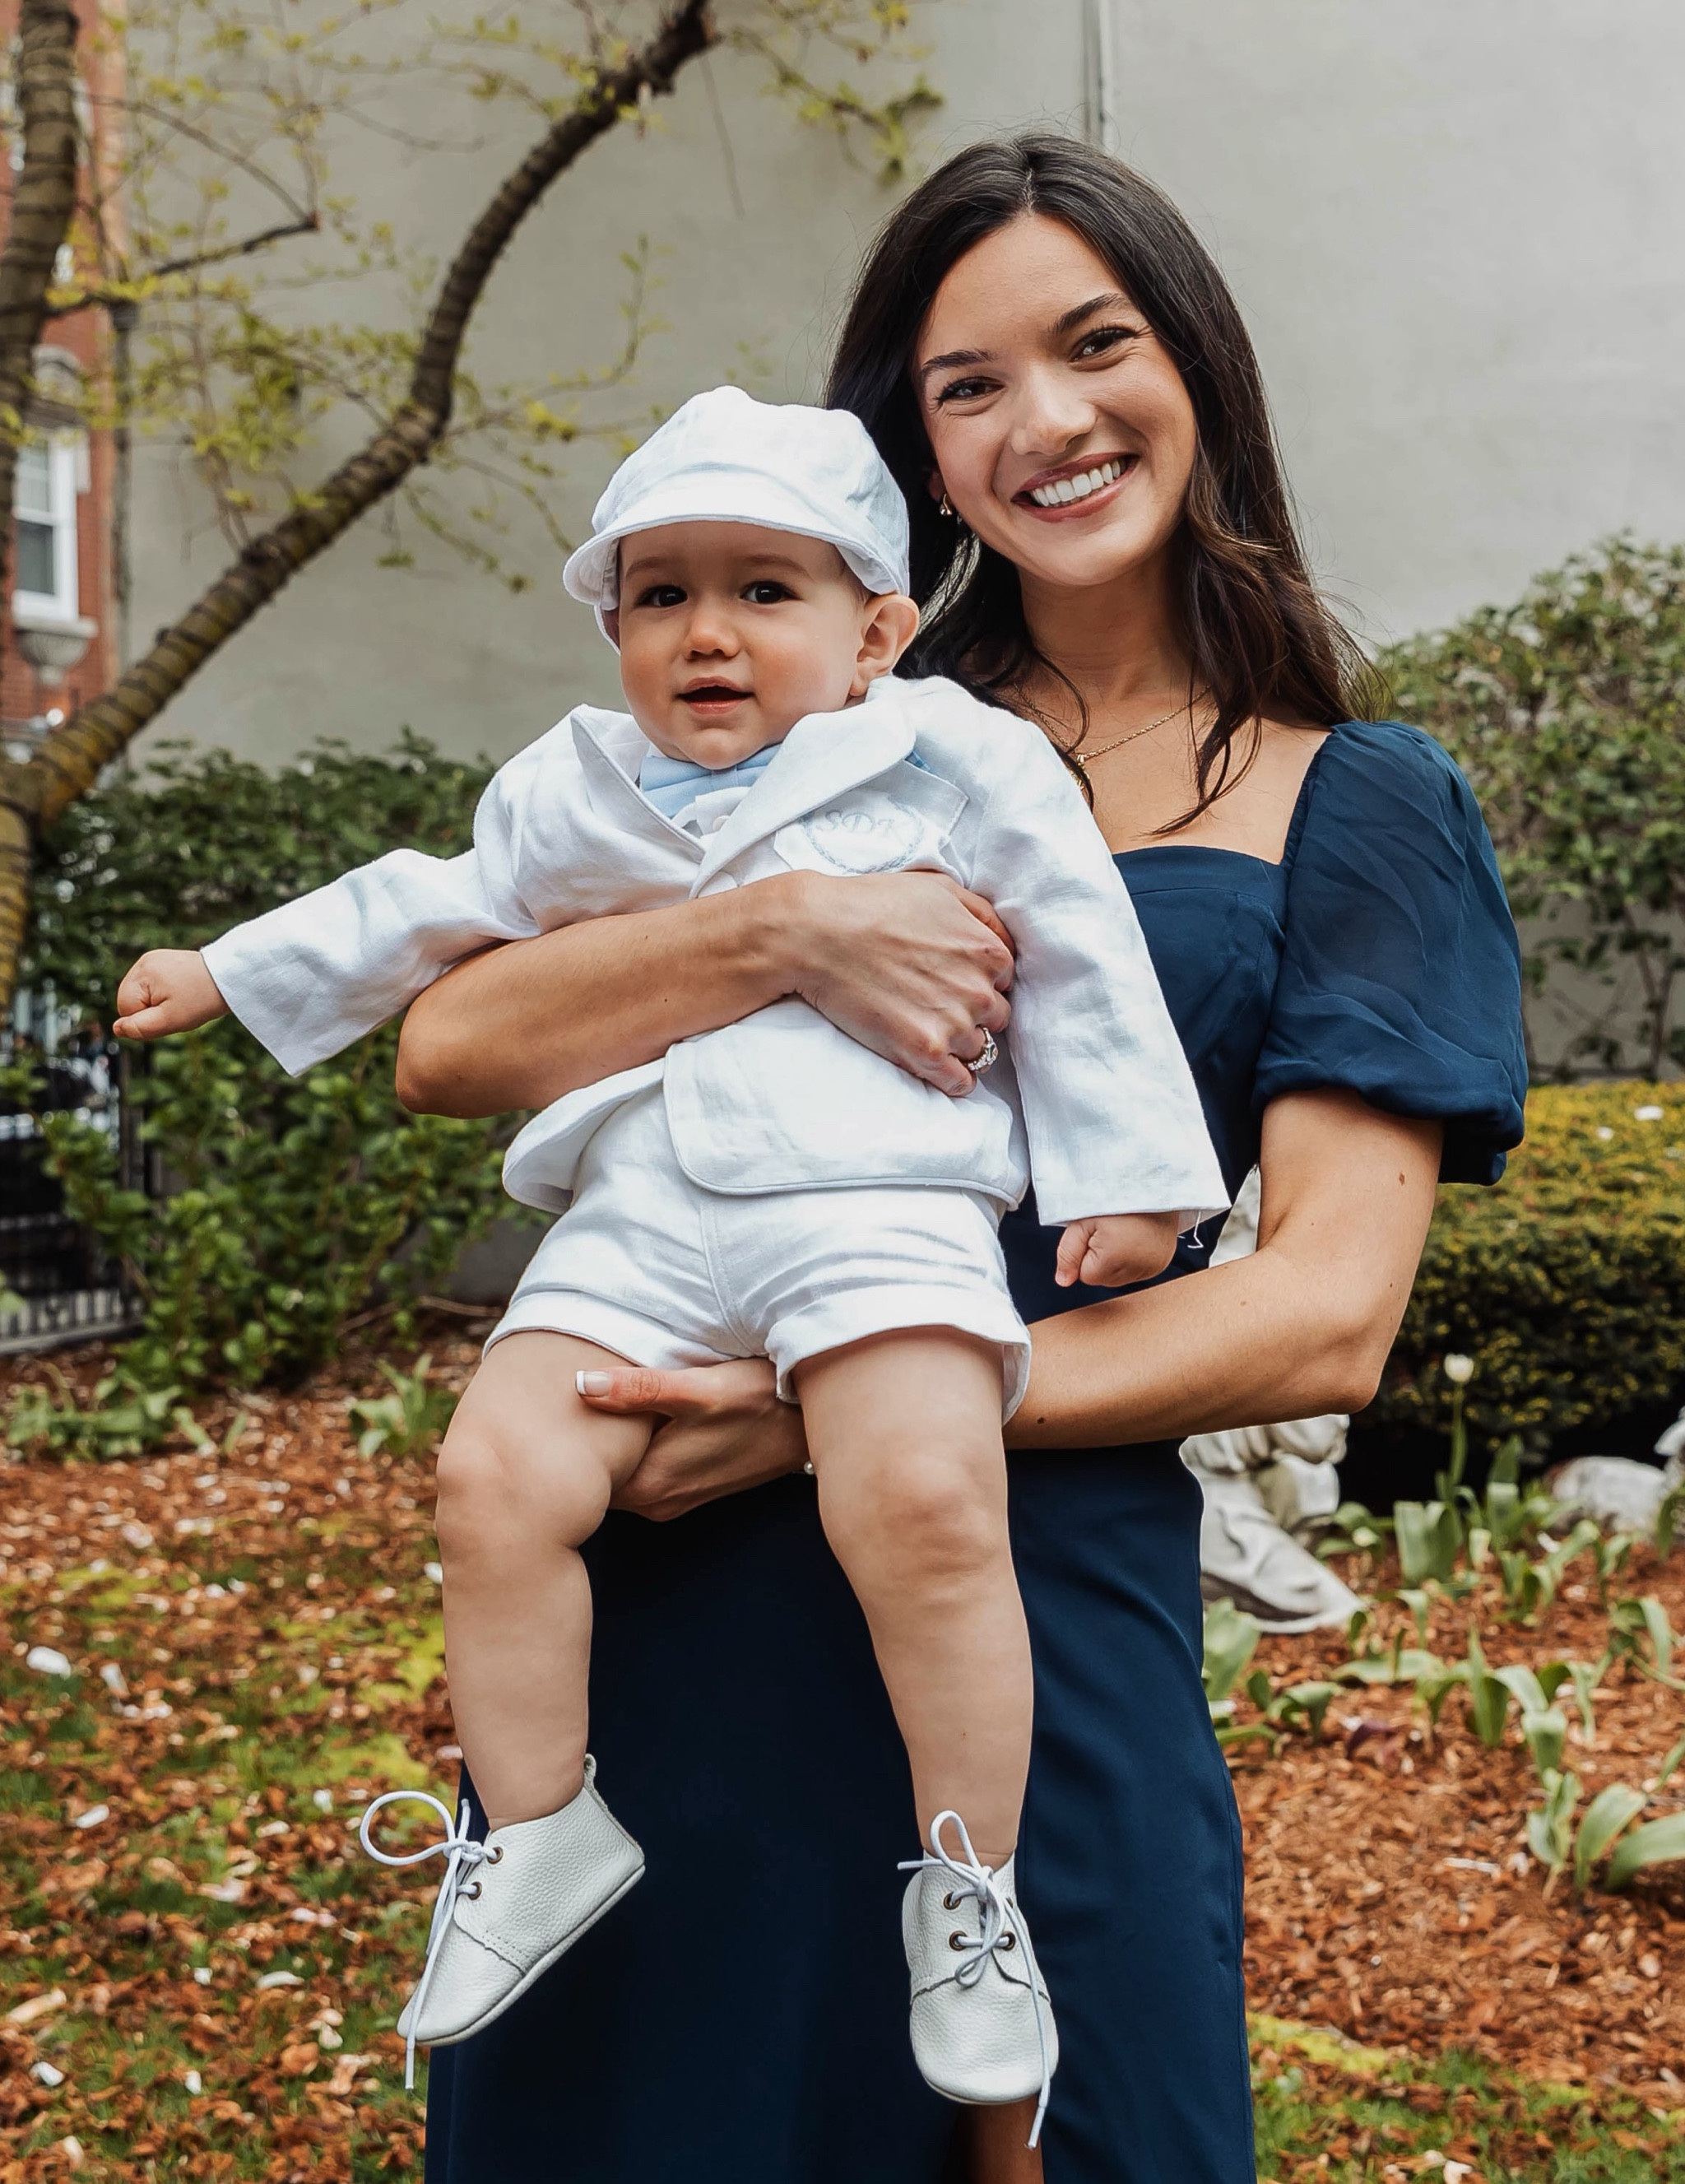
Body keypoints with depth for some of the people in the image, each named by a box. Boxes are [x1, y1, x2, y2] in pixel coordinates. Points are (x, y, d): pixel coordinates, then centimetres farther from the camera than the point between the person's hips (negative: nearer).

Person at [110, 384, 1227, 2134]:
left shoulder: (952, 760, 9)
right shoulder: (570, 796, 21)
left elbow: (1076, 955, 11)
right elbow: (424, 909, 33)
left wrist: (1121, 1170, 8)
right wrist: (229, 974, 35)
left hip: (873, 1202, -4)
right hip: (635, 1230, 4)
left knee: (922, 1507, -26)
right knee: (494, 1480, -16)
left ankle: (967, 1891, -8)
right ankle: (535, 1837, 3)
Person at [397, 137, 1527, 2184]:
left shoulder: (1354, 803, 4)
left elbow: (1327, 1316, -6)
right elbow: (450, 1047, 1)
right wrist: (786, 930, -17)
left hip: (1035, 1590, -2)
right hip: (659, 1575, 3)